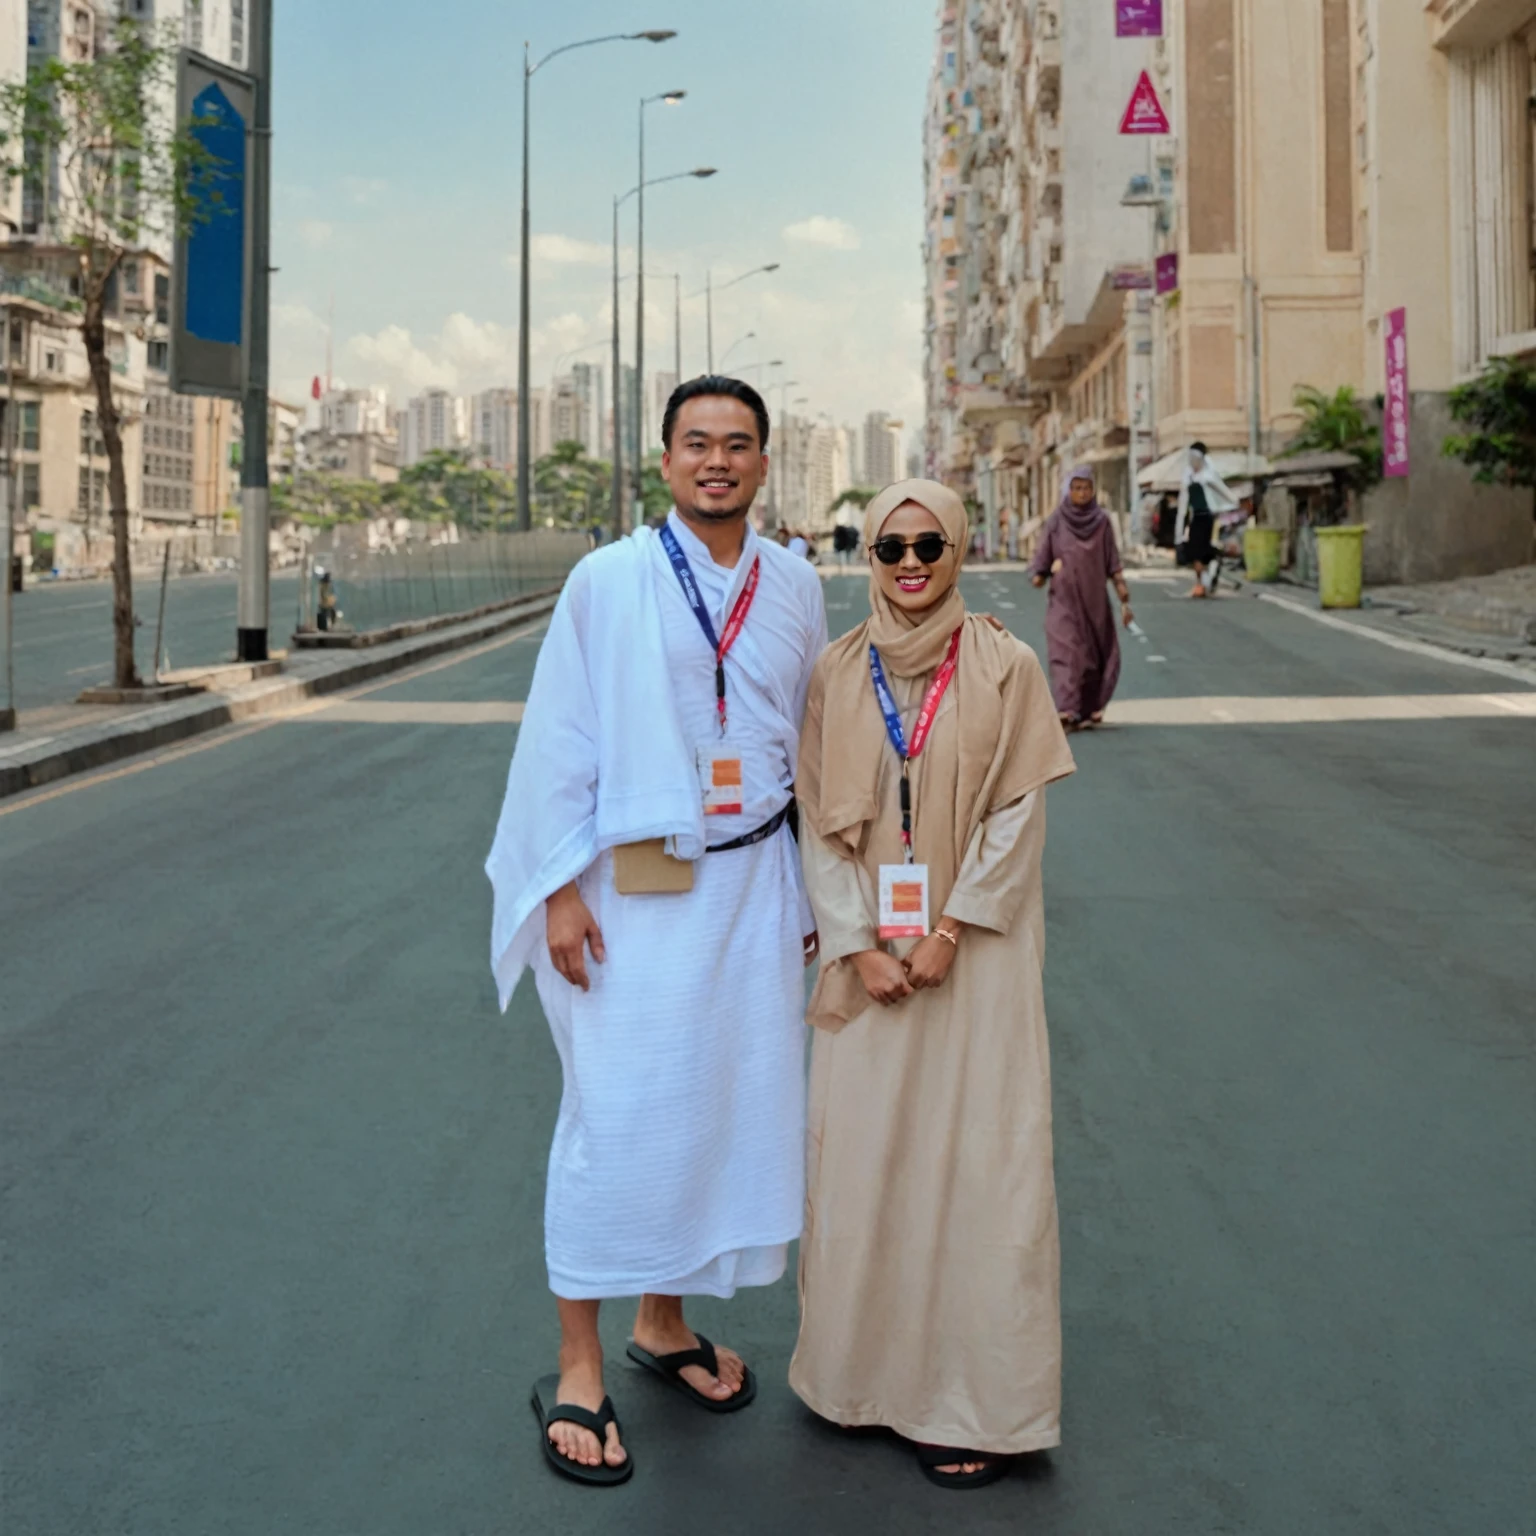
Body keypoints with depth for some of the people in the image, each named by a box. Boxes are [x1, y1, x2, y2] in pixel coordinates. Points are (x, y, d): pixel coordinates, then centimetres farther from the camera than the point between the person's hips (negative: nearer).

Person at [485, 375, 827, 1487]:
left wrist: (816, 890, 12)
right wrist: (561, 889, -9)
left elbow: (811, 741, 12)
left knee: (730, 1105, 9)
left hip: (751, 883, 4)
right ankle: (578, 1372, 11)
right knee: (618, 1115, -2)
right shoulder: (609, 582, -4)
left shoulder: (795, 589, 7)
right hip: (633, 888, -4)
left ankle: (665, 1323, 29)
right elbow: (559, 739, -4)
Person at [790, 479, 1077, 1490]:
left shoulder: (1004, 667, -3)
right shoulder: (839, 674, 3)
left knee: (976, 1162, 0)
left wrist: (950, 930, -12)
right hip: (868, 954, 2)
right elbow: (820, 821, 3)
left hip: (974, 950, -2)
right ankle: (870, 1369, 24)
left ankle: (974, 1401, 12)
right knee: (863, 1156, 7)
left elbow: (1019, 813, -5)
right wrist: (856, 944, -7)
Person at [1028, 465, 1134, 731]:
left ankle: (1088, 711, 23)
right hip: (1063, 599, -2)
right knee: (1066, 653, -14)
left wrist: (1124, 601, 1)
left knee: (1096, 656, 6)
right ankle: (1066, 712, -22)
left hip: (1095, 600, 2)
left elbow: (1114, 564, 5)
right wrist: (1039, 575, -22)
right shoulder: (1056, 521, 2)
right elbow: (1042, 556, 1)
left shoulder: (1102, 521, 4)